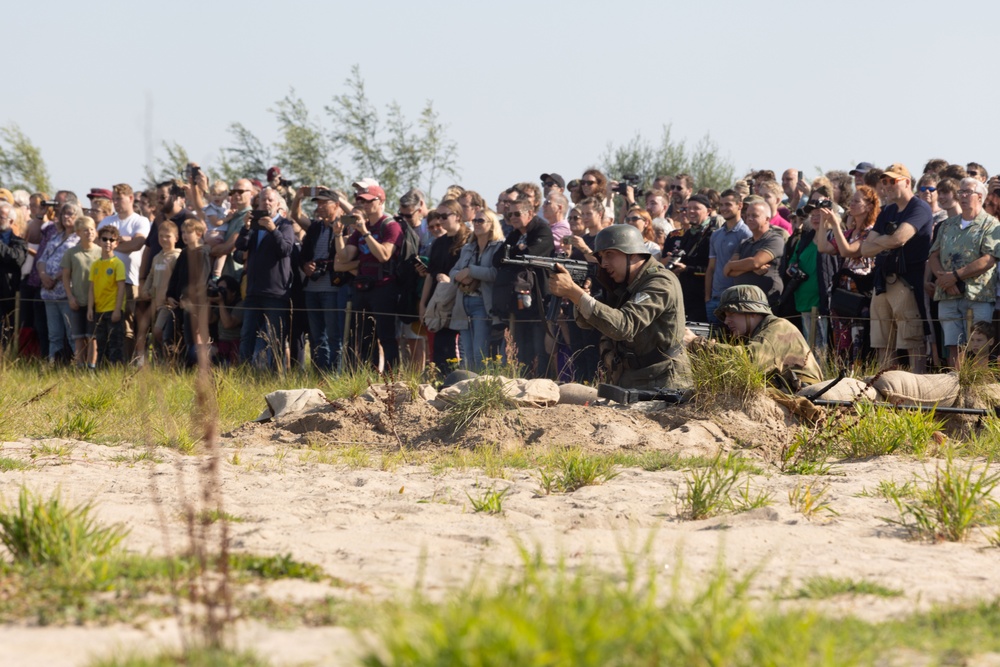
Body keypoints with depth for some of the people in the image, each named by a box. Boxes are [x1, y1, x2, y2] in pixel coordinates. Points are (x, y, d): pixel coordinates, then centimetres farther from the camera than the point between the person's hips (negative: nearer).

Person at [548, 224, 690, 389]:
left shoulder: (660, 284, -14)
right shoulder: (623, 284, 14)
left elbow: (623, 326, -27)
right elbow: (587, 321, 8)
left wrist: (574, 292, -30)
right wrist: (572, 292, -13)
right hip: (627, 384, 8)